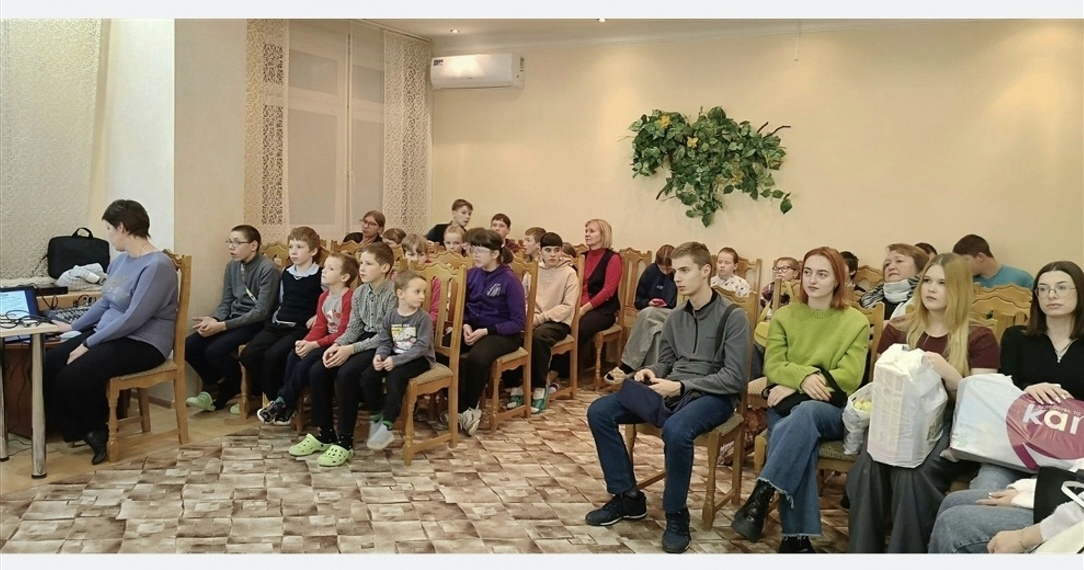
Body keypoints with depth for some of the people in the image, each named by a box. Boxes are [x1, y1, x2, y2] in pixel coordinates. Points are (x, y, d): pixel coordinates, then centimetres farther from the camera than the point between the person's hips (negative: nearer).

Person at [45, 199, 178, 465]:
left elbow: (133, 319, -24)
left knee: (71, 377, -24)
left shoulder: (156, 266, -20)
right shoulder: (120, 261, 10)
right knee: (48, 365, -8)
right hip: (109, 335, 9)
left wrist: (88, 344, -19)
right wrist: (74, 326, 20)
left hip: (142, 344, -9)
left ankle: (96, 430, 5)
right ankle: (85, 430, 3)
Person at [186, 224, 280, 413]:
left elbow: (261, 311, -20)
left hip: (255, 324, -7)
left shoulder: (268, 269, -16)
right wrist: (214, 319, -12)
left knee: (214, 351, -26)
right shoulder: (232, 266, 7)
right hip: (232, 319, 7)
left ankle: (240, 387, 3)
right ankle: (213, 386, 12)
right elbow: (226, 302, 11)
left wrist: (223, 326, -24)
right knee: (189, 346, -11)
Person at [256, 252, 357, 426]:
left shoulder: (349, 299, -18)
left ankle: (281, 404, -8)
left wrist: (314, 344, -22)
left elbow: (342, 334, -21)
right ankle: (287, 406, -8)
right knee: (293, 355, -12)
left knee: (305, 363, -22)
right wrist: (306, 342, -13)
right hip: (327, 341, 9)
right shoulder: (324, 297, 10)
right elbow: (319, 326, 7)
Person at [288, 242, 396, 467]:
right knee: (317, 371, -11)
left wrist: (350, 349, -25)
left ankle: (345, 441, -19)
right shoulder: (359, 292, 8)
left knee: (346, 374, -31)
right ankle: (324, 433, 2)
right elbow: (353, 328, 8)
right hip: (363, 341, 8)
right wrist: (336, 346, -13)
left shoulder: (393, 294, -15)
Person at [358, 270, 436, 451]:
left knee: (394, 377, -31)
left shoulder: (423, 318, -12)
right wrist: (379, 355, -20)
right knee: (368, 375, -15)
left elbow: (421, 347, -19)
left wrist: (396, 360, -25)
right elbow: (384, 342, 3)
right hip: (395, 357, 5)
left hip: (420, 360, -5)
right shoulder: (390, 316, 2)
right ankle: (376, 419, 0)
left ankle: (386, 427, -24)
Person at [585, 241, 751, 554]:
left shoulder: (733, 317, -7)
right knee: (599, 411, -11)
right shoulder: (676, 317, 13)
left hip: (713, 396, -7)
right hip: (673, 391, 7)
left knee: (676, 429, -40)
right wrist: (652, 373, -4)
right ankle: (627, 496, 1)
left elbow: (734, 378, -14)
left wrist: (681, 386, -22)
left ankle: (676, 516, -17)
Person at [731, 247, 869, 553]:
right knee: (801, 439, -35)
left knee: (806, 412, -39)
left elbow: (849, 377, -6)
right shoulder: (784, 316, 12)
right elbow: (773, 367, 1)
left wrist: (795, 389, -15)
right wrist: (804, 376, -22)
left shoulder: (856, 322, 5)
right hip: (787, 406, 1)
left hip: (833, 411, -1)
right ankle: (797, 537, -35)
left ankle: (760, 497, -40)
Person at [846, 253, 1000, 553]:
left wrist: (948, 374, -21)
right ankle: (861, 556, -21)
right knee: (868, 465, -30)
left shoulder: (979, 338, 3)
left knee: (912, 473, -34)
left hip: (952, 428, -2)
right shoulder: (898, 330, 12)